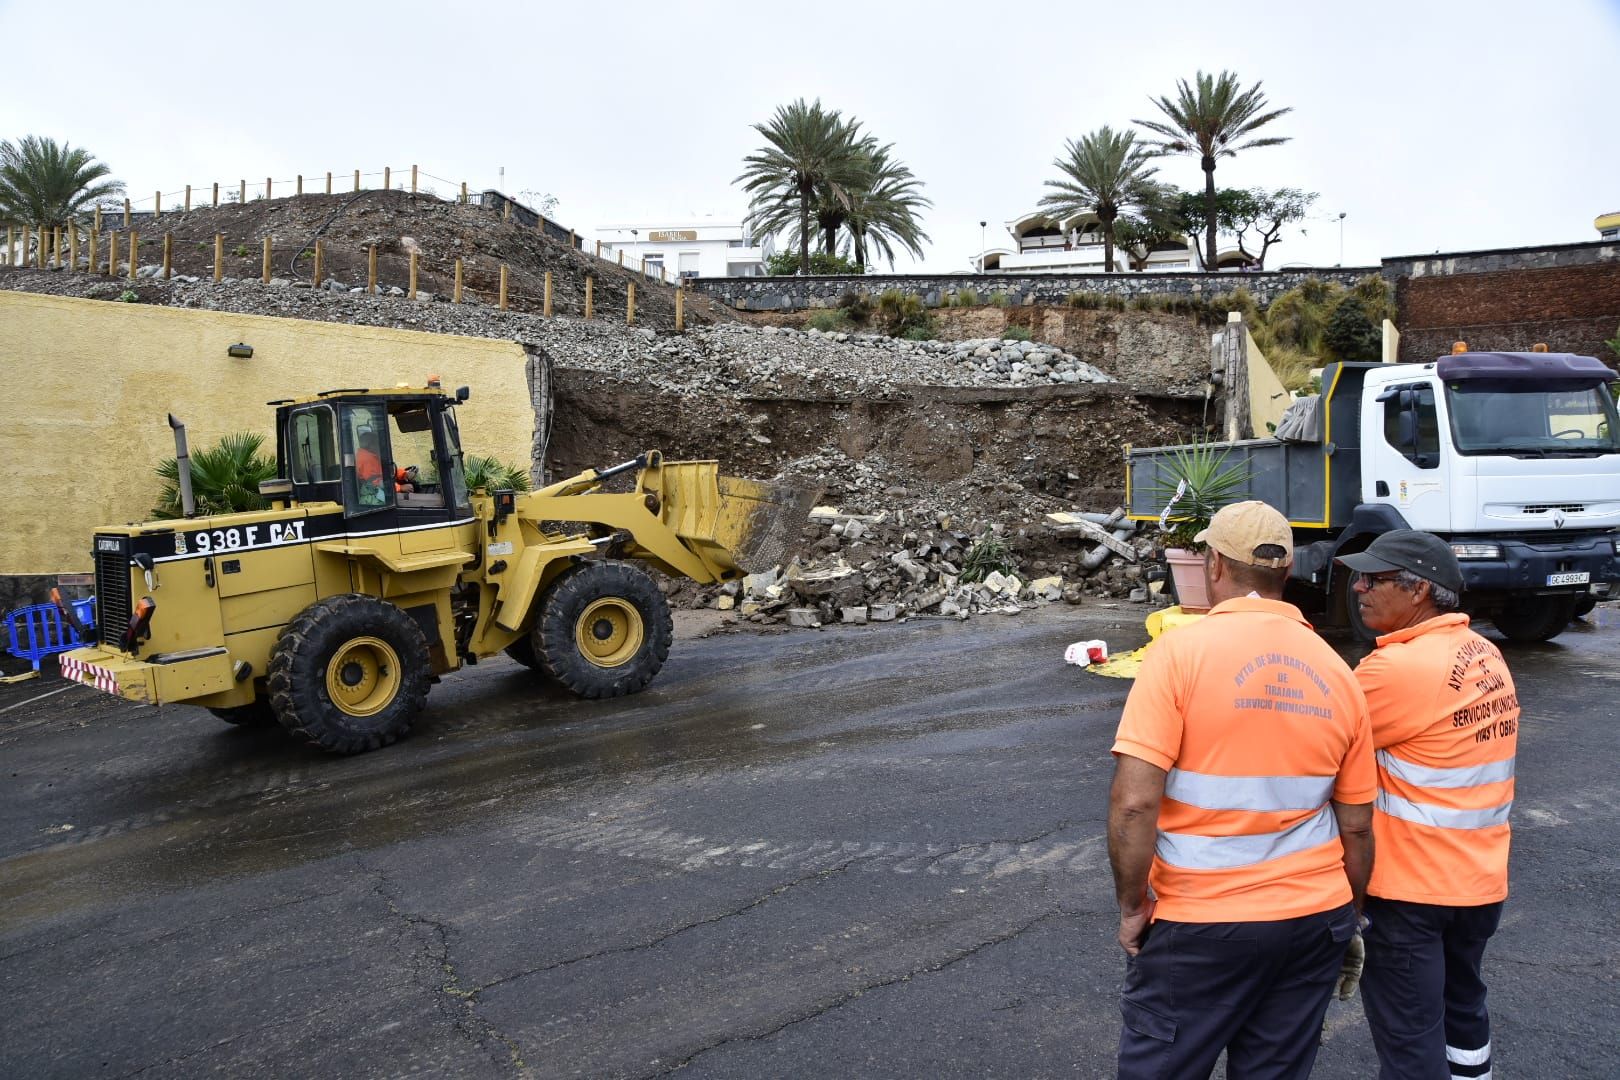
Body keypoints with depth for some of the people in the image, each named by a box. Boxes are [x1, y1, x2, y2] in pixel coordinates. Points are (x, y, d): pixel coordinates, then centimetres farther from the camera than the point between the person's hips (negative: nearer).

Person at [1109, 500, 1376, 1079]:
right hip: (1315, 922, 5)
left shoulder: (1181, 650, -14)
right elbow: (1357, 826, 7)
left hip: (1200, 924, -5)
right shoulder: (1337, 672, 2)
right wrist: (1348, 918, 21)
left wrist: (1133, 906, -8)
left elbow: (1134, 801, -21)